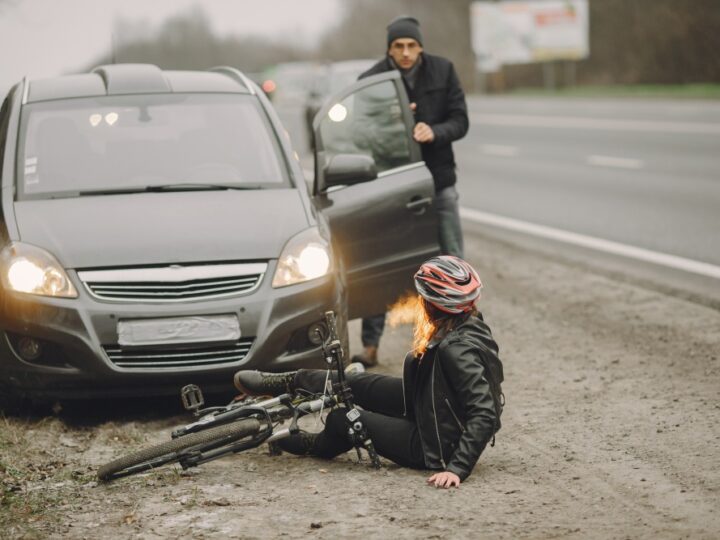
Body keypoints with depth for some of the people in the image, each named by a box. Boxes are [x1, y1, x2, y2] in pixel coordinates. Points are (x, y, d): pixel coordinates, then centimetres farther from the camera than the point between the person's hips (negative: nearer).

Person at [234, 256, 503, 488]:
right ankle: (292, 382, 39)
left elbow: (485, 415, -36)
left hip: (437, 445, -8)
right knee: (354, 384, 13)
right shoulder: (470, 325, -6)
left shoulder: (457, 350, -33)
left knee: (340, 419, 8)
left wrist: (457, 468, -37)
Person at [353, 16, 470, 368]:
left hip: (438, 182, 1)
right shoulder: (371, 80, -7)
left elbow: (460, 121, -3)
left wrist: (434, 131, -24)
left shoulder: (442, 71, -3)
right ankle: (370, 347, 11)